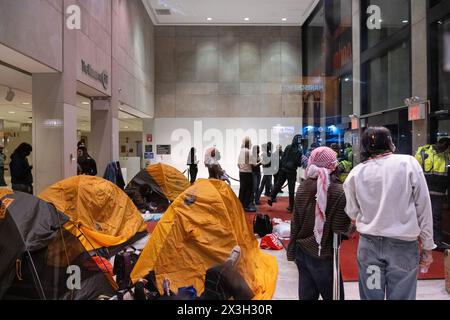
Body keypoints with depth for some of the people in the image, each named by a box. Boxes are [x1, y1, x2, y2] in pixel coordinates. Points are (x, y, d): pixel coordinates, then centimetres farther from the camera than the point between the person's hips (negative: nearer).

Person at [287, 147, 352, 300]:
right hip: (323, 255, -5)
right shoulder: (338, 191, -17)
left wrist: (292, 250, 13)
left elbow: (296, 222, 3)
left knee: (306, 294, 14)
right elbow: (341, 228, -16)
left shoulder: (302, 187, -2)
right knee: (332, 295, 12)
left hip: (302, 251, 5)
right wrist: (351, 226, 6)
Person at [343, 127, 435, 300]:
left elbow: (352, 213, 3)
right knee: (401, 296, 10)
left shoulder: (355, 173, -2)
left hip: (369, 244, 2)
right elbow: (423, 208, -3)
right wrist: (427, 247, 4)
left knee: (371, 296, 13)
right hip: (404, 245, -1)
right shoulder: (409, 163, -5)